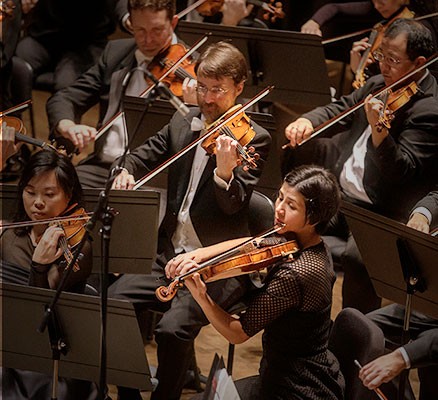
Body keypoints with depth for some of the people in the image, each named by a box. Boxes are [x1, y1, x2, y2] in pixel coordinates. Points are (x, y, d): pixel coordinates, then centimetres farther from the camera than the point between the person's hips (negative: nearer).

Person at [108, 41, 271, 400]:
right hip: (171, 253, 6)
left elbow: (234, 204, -16)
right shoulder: (181, 126, 11)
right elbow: (143, 156, 22)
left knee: (173, 328, -28)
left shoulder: (254, 139, -7)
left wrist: (225, 171, -38)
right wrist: (126, 172, -3)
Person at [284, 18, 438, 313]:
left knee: (356, 256, -35)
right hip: (338, 184, 9)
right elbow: (341, 108, 18)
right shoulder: (380, 85, 6)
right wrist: (308, 121, -3)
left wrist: (378, 130, -45)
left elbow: (403, 171, -27)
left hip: (379, 208, -9)